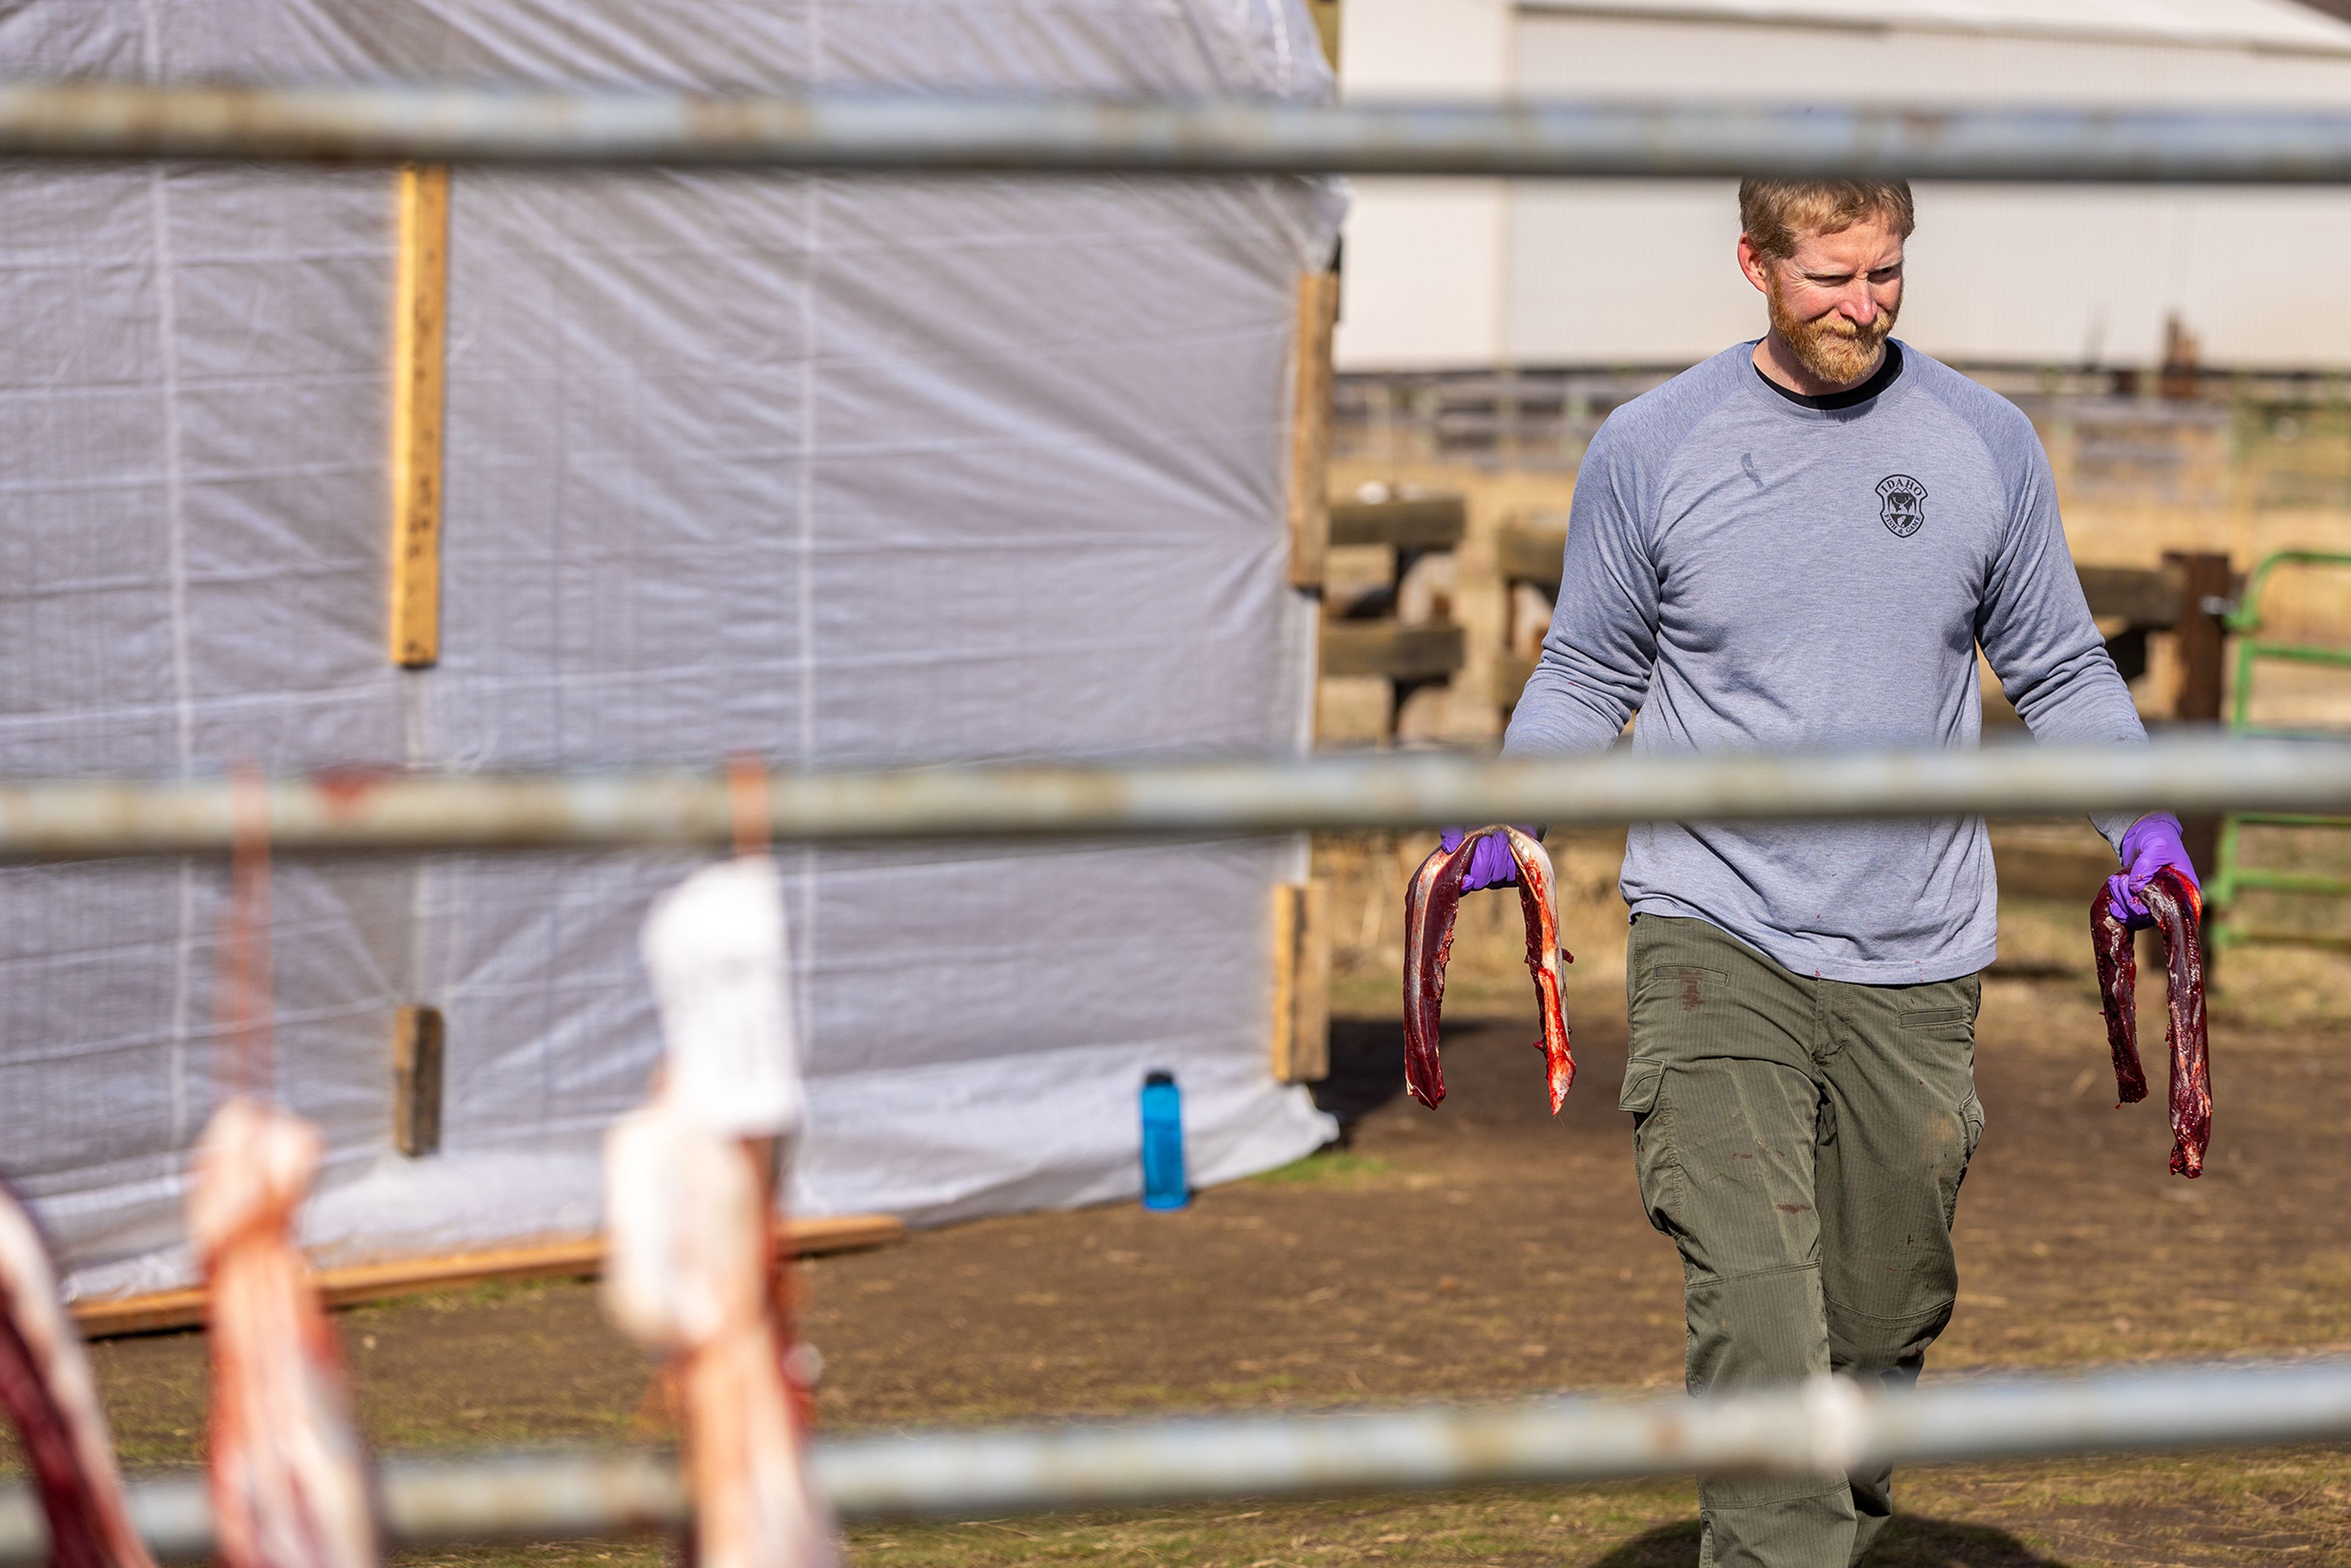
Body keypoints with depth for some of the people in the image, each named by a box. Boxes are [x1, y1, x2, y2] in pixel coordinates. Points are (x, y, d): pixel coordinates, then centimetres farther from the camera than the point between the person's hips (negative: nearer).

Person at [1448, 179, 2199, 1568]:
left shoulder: (1985, 444, 6)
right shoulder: (1651, 448, 2)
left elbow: (2060, 668, 13)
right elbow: (1589, 675, 11)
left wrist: (2141, 816, -2)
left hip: (1916, 958, 2)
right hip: (1715, 933, -2)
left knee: (1885, 1319, 10)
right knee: (1755, 1309, -17)